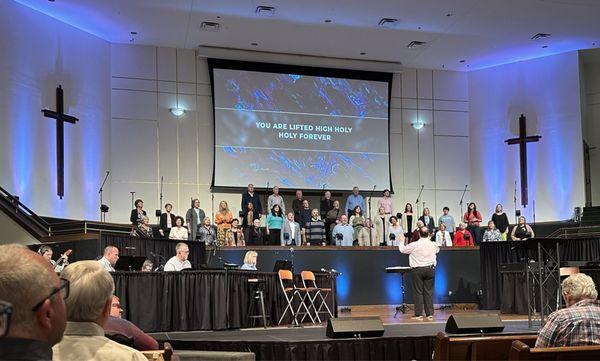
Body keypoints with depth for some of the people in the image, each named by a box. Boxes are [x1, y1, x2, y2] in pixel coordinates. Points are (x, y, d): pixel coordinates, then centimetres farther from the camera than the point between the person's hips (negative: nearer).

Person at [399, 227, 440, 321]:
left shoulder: (414, 245, -11)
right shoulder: (433, 245, -2)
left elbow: (402, 250, 2)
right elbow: (437, 250, 22)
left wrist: (402, 242, 22)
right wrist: (429, 240, 33)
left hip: (417, 270, -2)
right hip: (430, 269, 2)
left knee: (418, 292, 3)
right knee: (429, 292, 7)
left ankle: (418, 314, 4)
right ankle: (430, 314, 8)